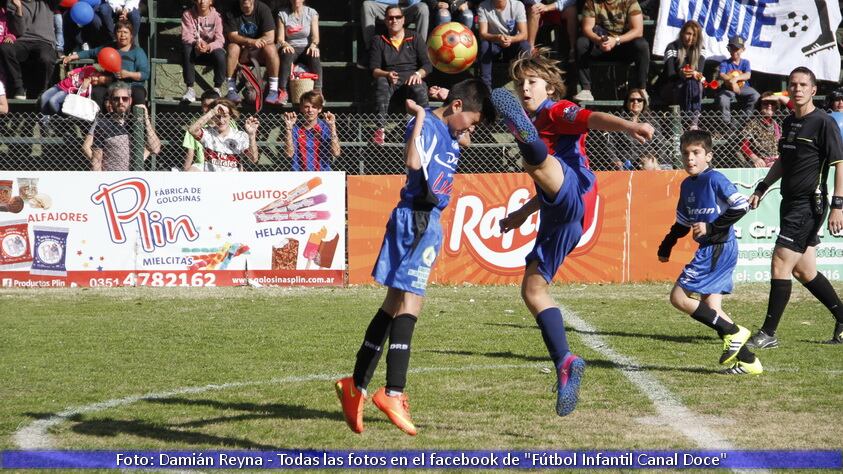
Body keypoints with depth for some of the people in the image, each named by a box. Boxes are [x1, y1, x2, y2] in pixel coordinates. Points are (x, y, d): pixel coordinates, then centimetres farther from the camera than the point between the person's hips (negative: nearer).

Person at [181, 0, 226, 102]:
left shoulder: (216, 16, -7)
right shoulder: (188, 15, -4)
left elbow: (220, 40, -14)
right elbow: (186, 36, -12)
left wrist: (208, 47, -36)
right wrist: (196, 43, -35)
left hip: (211, 49, -1)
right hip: (194, 50, 1)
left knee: (220, 55, -34)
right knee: (186, 48, -33)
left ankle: (217, 89, -12)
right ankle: (190, 89, -28)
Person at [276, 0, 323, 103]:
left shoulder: (312, 13, 7)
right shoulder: (283, 14, 6)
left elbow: (315, 36, -3)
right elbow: (280, 38, -1)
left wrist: (313, 45, -25)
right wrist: (285, 44, -24)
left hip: (306, 48, 0)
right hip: (291, 48, 0)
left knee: (314, 57, -34)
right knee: (286, 55, -36)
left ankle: (317, 91, -39)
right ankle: (282, 91, -40)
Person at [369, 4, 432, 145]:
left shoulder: (414, 39, 14)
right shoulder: (379, 42, 15)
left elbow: (428, 65, 7)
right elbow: (374, 69, 5)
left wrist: (418, 74, -16)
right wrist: (387, 74, -18)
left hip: (411, 80, 0)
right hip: (390, 81, 0)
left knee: (419, 88, -36)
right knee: (381, 83, -35)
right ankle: (380, 129, -46)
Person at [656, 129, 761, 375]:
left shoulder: (714, 179, -12)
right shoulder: (687, 185, 15)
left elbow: (741, 206, -19)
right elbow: (683, 221, 26)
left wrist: (712, 227, -18)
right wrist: (666, 246, 21)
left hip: (717, 248, -9)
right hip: (709, 250, 9)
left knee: (679, 297, -10)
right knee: (712, 309, 6)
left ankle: (733, 333, -8)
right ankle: (748, 361, 7)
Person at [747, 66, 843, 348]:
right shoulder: (789, 122, 13)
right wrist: (762, 188, 20)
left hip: (810, 206, -8)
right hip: (790, 203, 8)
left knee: (780, 264, -11)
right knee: (803, 271, 12)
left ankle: (768, 334, -6)